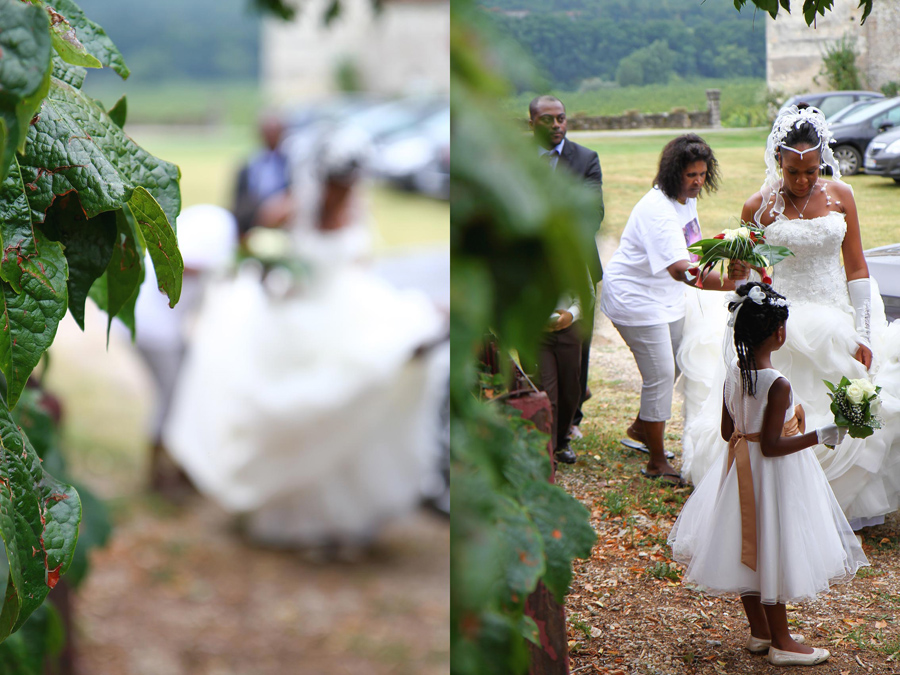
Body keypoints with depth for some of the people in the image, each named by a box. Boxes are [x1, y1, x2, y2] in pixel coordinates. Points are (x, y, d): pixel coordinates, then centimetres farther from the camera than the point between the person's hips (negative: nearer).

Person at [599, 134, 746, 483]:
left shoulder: (688, 198, -1)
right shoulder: (657, 210, -32)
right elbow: (680, 268, -45)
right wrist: (727, 283, -57)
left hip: (666, 297, 10)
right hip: (635, 298, -10)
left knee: (672, 366, 19)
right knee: (660, 375, -8)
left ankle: (641, 426, 42)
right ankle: (657, 462, 2)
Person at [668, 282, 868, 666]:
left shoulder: (734, 373, -3)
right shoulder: (778, 385, -26)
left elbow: (727, 430, 6)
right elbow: (771, 446, -24)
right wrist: (820, 436, -20)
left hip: (740, 471, 8)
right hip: (772, 476, -8)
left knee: (750, 549, 17)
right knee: (772, 552, 4)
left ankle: (760, 631, 31)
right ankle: (781, 642, 16)